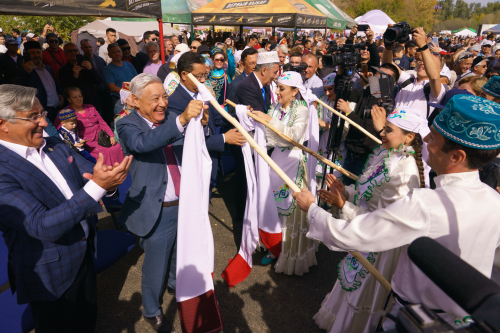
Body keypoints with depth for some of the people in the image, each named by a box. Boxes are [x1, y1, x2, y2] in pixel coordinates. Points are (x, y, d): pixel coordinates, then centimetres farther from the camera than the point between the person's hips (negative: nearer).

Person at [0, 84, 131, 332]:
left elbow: (90, 175, -1)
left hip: (84, 256, 6)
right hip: (50, 276, -6)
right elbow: (42, 226, -30)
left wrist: (108, 182, -27)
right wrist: (97, 186, -39)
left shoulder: (56, 146, -1)